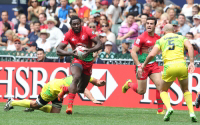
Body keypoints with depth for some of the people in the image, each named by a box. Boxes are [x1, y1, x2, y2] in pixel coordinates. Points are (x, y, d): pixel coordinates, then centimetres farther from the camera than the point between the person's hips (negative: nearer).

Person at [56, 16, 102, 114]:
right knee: (76, 78, -33)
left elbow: (99, 44, -12)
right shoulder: (68, 35, -10)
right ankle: (70, 105, -38)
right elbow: (58, 50, -12)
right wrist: (71, 53, -30)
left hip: (88, 61, 2)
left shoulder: (87, 31, -11)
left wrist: (89, 50, -30)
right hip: (77, 60, -2)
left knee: (81, 89, 9)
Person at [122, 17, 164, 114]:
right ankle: (129, 84, 35)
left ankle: (160, 110, -2)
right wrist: (139, 65, -21)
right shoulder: (142, 38, -14)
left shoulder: (157, 38, 6)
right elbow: (133, 52, -15)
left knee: (160, 84, -11)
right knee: (141, 91, 2)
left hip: (153, 65, 5)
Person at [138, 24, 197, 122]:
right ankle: (191, 112, 5)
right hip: (181, 65, 1)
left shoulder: (161, 40, 16)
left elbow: (151, 55, 4)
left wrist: (143, 65, 15)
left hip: (169, 67, -1)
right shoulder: (181, 38, 19)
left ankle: (169, 108, -9)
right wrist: (191, 62, -7)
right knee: (185, 90, 23)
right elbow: (190, 47, -1)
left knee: (163, 91, 20)